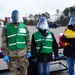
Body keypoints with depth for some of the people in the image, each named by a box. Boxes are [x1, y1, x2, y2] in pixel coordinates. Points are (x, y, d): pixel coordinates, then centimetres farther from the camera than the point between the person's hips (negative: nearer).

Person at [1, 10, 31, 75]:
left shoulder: (24, 27, 4)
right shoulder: (6, 28, -4)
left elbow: (28, 41, 8)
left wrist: (29, 51, 4)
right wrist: (5, 54, -8)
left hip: (23, 53, 2)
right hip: (12, 54, -2)